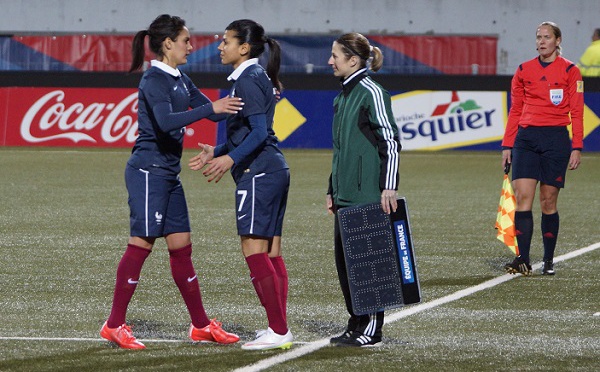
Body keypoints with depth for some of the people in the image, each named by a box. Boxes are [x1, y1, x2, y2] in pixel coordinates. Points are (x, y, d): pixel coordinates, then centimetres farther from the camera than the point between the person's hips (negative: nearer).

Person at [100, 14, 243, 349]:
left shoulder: (180, 79, 15)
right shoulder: (154, 80, -13)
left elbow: (210, 109, 23)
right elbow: (165, 121, -29)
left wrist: (240, 106, 9)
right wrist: (211, 109, -32)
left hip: (169, 174, 9)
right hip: (148, 171, -9)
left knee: (181, 246, 11)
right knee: (142, 243, -8)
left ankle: (201, 325, 15)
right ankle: (115, 325, -4)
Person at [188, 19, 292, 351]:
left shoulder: (247, 80, -12)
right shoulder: (257, 77, 18)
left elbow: (260, 131, -21)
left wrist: (231, 158, -30)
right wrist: (217, 151, 25)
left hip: (258, 172, -10)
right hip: (273, 170, 10)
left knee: (253, 248, -11)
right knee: (270, 251, 9)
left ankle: (278, 330, -13)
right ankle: (280, 329, 9)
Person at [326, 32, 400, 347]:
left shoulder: (371, 93, -10)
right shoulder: (342, 97, 17)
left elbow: (390, 141, -13)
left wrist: (388, 187, -18)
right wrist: (332, 190, 23)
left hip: (368, 194, -9)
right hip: (345, 195, 9)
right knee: (344, 259, 9)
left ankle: (371, 328, 1)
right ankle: (355, 324, 17)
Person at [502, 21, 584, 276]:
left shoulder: (570, 71, 1)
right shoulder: (524, 71, 9)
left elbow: (576, 112, -1)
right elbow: (515, 110, 13)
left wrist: (577, 147, -7)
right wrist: (507, 145, 7)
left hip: (556, 139, -2)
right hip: (526, 138, 2)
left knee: (549, 201, 1)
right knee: (522, 196, -10)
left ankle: (548, 261, 12)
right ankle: (522, 260, -12)